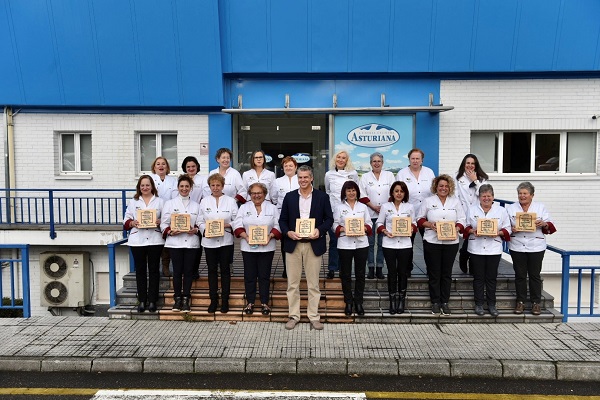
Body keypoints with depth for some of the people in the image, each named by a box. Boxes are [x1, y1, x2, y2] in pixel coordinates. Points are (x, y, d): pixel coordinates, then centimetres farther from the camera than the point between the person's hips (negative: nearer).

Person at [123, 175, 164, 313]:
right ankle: (142, 301, 15)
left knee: (154, 270, 3)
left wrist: (159, 222, -15)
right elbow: (126, 221, 9)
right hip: (137, 241, 1)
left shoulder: (160, 201, 8)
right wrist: (132, 223, -11)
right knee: (140, 270, 6)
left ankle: (152, 301, 10)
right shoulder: (133, 202, 12)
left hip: (155, 241, -1)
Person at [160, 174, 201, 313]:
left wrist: (195, 230, -12)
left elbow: (200, 223, 9)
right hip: (175, 242, -1)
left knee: (189, 271, 3)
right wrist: (170, 231, -16)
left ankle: (186, 299, 12)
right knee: (177, 271, 1)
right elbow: (164, 223, 2)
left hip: (191, 242, 1)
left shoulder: (196, 205, 12)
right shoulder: (170, 204, 8)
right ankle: (178, 298, 14)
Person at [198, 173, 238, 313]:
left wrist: (227, 225, -16)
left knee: (225, 270, 4)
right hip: (209, 241, 2)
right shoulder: (204, 202, 9)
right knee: (212, 270, 8)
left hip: (226, 240, -1)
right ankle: (213, 300, 18)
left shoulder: (230, 201, 4)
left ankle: (225, 300, 13)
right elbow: (200, 221, 7)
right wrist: (205, 231, -11)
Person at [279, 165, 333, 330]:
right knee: (292, 283, 7)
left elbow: (329, 219, 4)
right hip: (293, 244, 1)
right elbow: (282, 219, 7)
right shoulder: (289, 197, 7)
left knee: (313, 283, 6)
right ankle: (293, 315, 17)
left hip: (313, 244, -1)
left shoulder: (322, 197, 3)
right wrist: (288, 232, -11)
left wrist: (319, 230, -14)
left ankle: (314, 316, 16)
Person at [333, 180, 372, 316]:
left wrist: (364, 229, -13)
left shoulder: (363, 207, 9)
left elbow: (369, 224, 8)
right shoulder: (339, 208, 3)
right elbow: (335, 225, 0)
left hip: (361, 243, 2)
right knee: (346, 274, 6)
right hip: (345, 244, -1)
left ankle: (358, 302, 20)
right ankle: (348, 302, 19)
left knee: (360, 274, 7)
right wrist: (344, 229, -17)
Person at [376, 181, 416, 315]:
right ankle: (393, 301, 13)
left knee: (403, 272, 6)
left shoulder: (409, 207, 8)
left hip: (405, 244, 1)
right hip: (389, 243, -1)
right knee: (392, 272, 3)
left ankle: (401, 300, 19)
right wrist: (385, 231, -14)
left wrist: (411, 229, -9)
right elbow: (379, 223, 4)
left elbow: (414, 223, 12)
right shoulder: (385, 206, 3)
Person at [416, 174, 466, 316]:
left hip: (451, 242, 2)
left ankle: (444, 302, 20)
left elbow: (462, 220, 6)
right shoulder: (428, 201, 4)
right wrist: (430, 225, -14)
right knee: (434, 273, 5)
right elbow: (419, 219, 4)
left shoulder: (456, 201, 9)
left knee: (447, 273, 9)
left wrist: (456, 229, -13)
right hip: (432, 242, -2)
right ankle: (435, 302, 16)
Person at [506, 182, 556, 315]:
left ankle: (536, 302, 19)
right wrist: (511, 229, -16)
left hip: (536, 246, 0)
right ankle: (520, 301, 18)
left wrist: (544, 224, -17)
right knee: (520, 275, 7)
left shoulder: (540, 207, 5)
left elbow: (550, 226, 4)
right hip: (517, 247, 0)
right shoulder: (511, 208, 6)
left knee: (535, 275, 7)